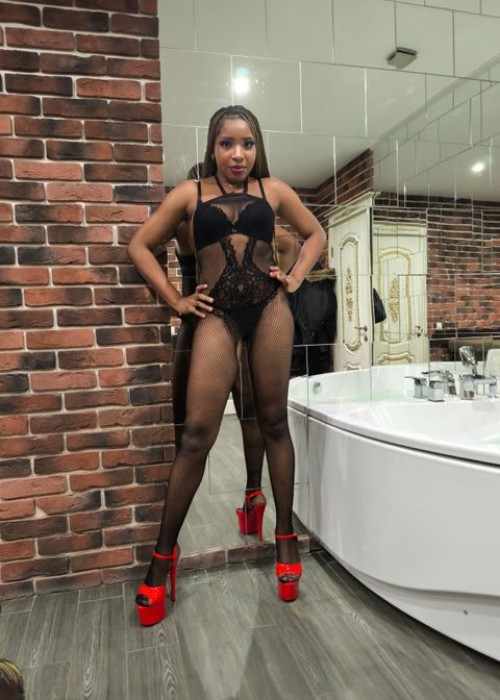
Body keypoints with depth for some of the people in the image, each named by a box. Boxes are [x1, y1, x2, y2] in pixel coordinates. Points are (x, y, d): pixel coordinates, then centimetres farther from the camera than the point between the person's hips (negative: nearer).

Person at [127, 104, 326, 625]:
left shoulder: (274, 190, 11)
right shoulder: (190, 193, 9)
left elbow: (315, 234, 23)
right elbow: (140, 245, 12)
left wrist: (294, 278, 8)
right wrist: (175, 300, 4)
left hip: (269, 309, 1)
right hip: (216, 316, -1)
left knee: (272, 422, 7)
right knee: (196, 433, -5)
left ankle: (285, 537, 21)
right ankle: (164, 554, 10)